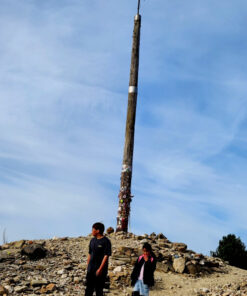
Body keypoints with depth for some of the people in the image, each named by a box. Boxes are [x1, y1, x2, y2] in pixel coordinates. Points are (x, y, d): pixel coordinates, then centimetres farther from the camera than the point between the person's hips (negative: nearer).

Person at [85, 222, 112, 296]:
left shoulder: (106, 241, -11)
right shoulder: (92, 240, 9)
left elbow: (106, 256, -14)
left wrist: (100, 269, -17)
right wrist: (88, 266, 10)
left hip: (100, 271, -6)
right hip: (90, 270, 6)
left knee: (99, 290, 3)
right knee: (88, 290, 6)